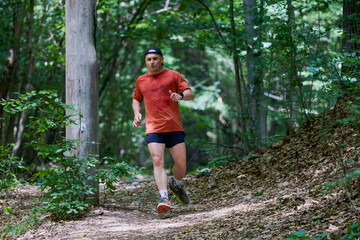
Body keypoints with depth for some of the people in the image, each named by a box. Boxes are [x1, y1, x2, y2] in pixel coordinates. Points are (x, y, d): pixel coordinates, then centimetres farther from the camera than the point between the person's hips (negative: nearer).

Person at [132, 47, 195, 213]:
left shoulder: (173, 76, 6)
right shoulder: (141, 81, 15)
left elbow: (190, 94, 2)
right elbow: (136, 99, 30)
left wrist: (181, 95, -21)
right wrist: (137, 113, 10)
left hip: (174, 127, -1)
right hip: (153, 129, 1)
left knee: (181, 164, 0)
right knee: (157, 161, -17)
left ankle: (176, 184, 32)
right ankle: (164, 198, -23)